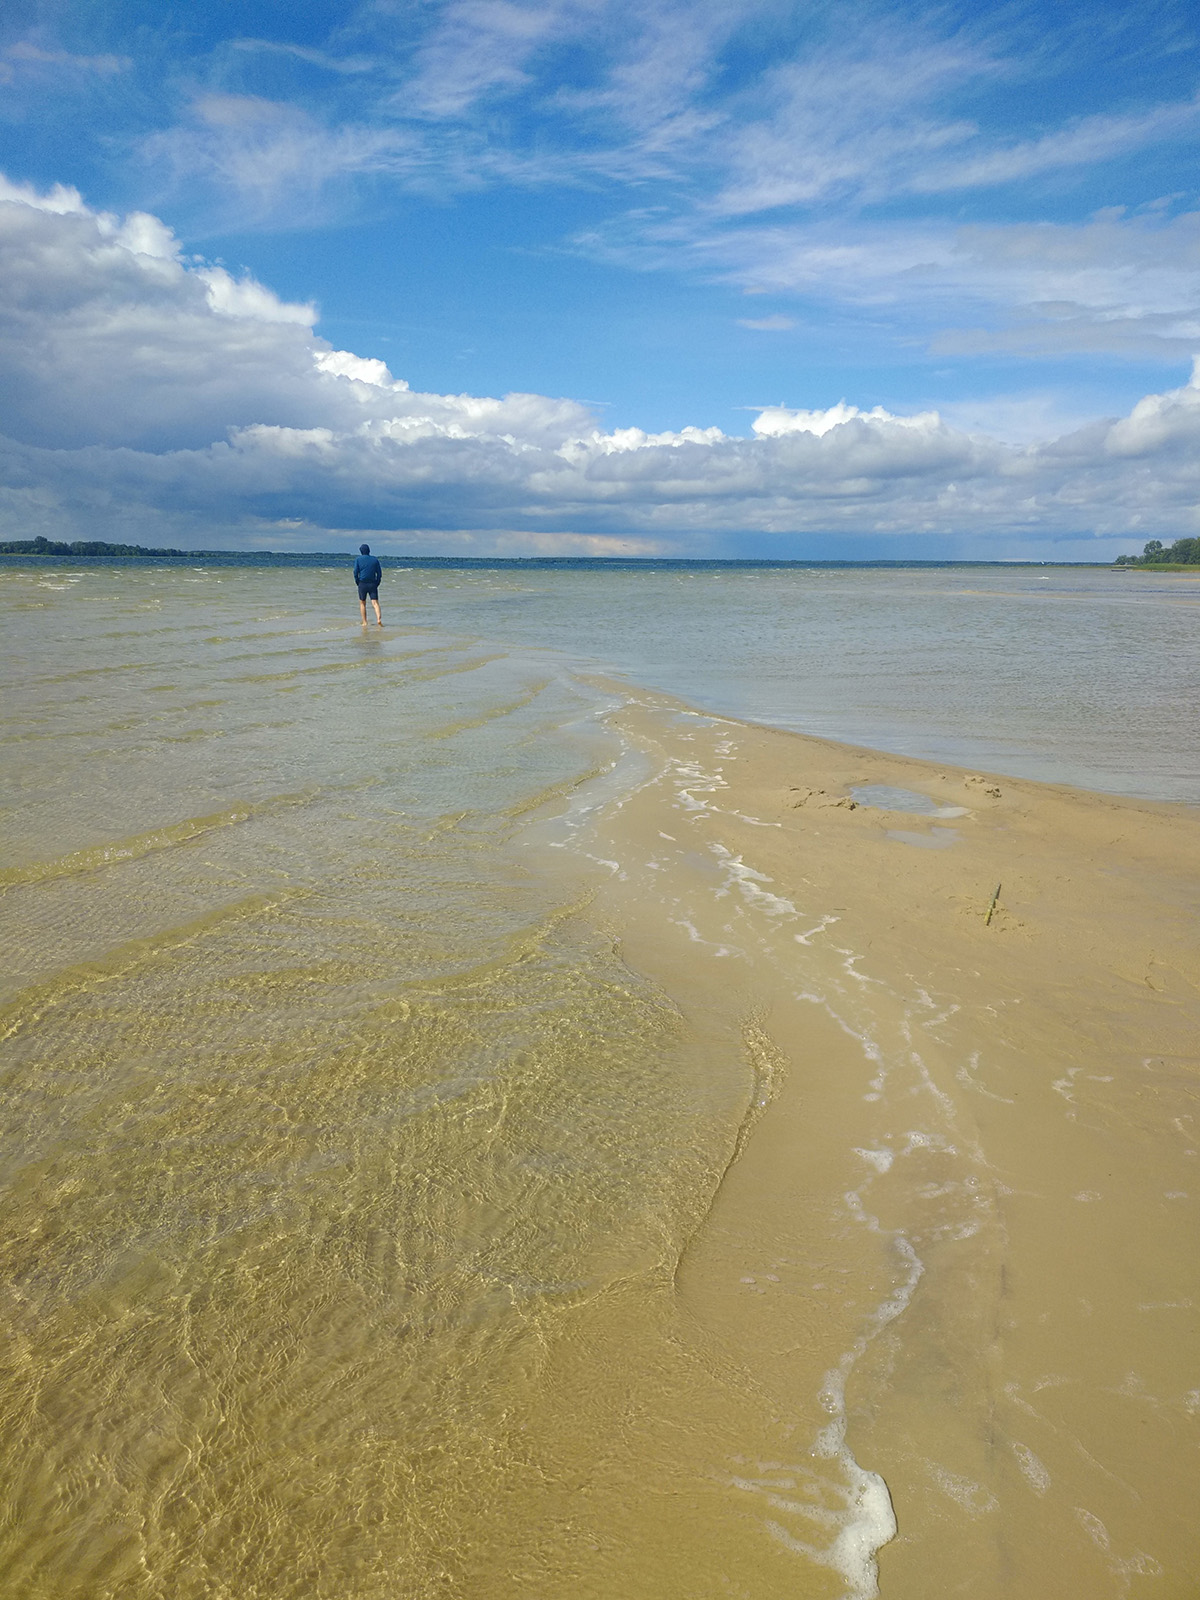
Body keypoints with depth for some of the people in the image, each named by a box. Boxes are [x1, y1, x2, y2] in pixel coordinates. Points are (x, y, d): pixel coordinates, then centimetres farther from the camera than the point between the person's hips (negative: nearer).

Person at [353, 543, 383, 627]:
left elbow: (355, 573, -5)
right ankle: (379, 619, -26)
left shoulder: (359, 559, -2)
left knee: (362, 603, 11)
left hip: (362, 584, -1)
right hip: (373, 584, 1)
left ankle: (364, 622, 10)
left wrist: (358, 583, 6)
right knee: (375, 602, -4)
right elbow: (379, 573, 5)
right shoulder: (375, 559, 5)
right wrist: (377, 584, 10)